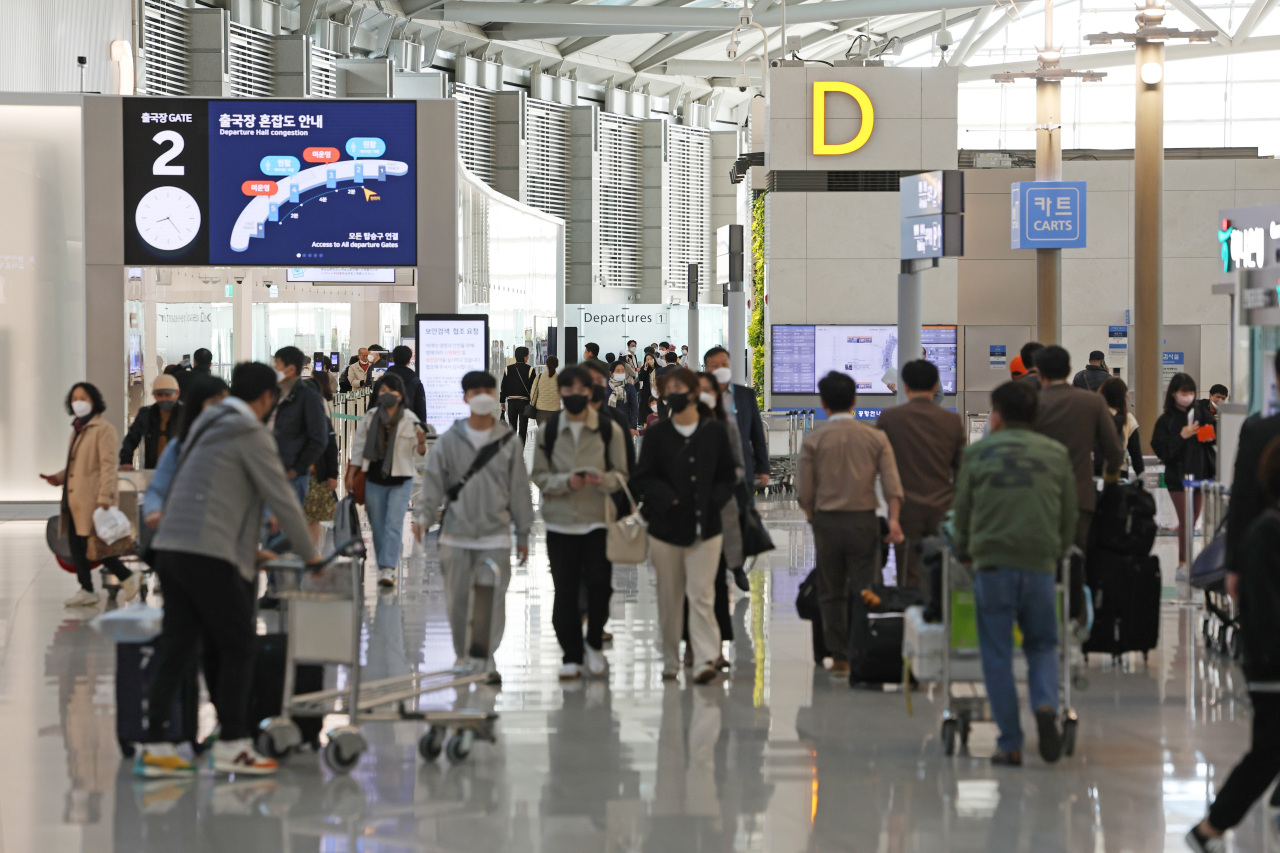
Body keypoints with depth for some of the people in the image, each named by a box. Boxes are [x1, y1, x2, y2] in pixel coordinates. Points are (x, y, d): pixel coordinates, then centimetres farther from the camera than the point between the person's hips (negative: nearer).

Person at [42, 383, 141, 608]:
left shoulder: (103, 429, -9)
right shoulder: (78, 429, 19)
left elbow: (108, 465, -15)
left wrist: (104, 499, -22)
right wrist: (60, 477, 9)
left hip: (92, 498, -9)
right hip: (75, 497, 9)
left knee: (92, 545, -10)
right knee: (76, 545, 7)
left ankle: (128, 578, 2)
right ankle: (86, 590, 12)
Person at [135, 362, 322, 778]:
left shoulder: (207, 425, 22)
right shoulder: (251, 434, -5)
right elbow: (281, 497, -4)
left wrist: (248, 548, 33)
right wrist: (309, 553, 8)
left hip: (172, 550, 8)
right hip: (208, 554, -8)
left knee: (176, 649, 8)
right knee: (237, 647, 1)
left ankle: (154, 747, 6)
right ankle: (232, 746, 1)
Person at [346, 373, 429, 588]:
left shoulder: (410, 420, -1)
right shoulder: (369, 418, 6)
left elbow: (419, 456, 3)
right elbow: (358, 447, 12)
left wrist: (421, 443, -19)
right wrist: (351, 475, 8)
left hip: (401, 481, -3)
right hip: (374, 481, 3)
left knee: (394, 525, -14)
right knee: (378, 527, 6)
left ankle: (388, 569, -21)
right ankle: (383, 568, 17)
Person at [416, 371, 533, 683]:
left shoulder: (508, 442, 5)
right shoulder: (449, 441, 4)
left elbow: (519, 489, 9)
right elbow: (433, 481, 3)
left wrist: (522, 534, 10)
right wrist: (425, 516, -12)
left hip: (495, 534, 0)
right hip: (456, 533, 1)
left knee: (494, 597, -6)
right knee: (457, 598, 4)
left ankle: (487, 657, 2)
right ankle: (462, 655, 18)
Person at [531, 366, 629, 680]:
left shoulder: (610, 430, 2)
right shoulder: (549, 430, 5)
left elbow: (621, 475, 4)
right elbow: (540, 476, 6)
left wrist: (604, 479, -18)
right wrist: (566, 481, -13)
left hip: (598, 519, -1)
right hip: (560, 521, 1)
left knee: (599, 584, -7)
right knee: (565, 591, 0)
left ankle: (594, 644, 17)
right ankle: (571, 656, 10)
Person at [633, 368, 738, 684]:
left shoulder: (715, 431, 5)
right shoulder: (657, 434, 4)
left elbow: (728, 477, 9)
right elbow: (644, 479, 2)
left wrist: (713, 501, -8)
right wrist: (668, 499, -14)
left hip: (705, 526, -1)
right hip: (666, 526, 1)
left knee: (702, 595, -10)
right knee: (669, 598, 7)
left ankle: (705, 660, -14)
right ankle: (670, 660, 17)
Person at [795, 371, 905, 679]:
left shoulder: (814, 440, -3)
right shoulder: (875, 438, 1)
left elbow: (804, 492, -3)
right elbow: (892, 483, -7)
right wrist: (894, 519, -9)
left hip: (827, 522, 0)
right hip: (864, 520, 0)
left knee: (831, 593, 8)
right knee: (865, 591, 4)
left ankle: (839, 657, 9)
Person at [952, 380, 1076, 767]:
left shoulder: (977, 453, 5)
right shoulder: (1057, 454, 10)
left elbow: (962, 513, 11)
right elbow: (1069, 516, 14)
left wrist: (965, 554, 26)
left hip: (992, 563, -1)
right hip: (1041, 563, 2)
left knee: (997, 655, 5)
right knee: (1042, 645, 15)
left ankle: (1010, 744, 3)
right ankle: (1046, 706, -13)